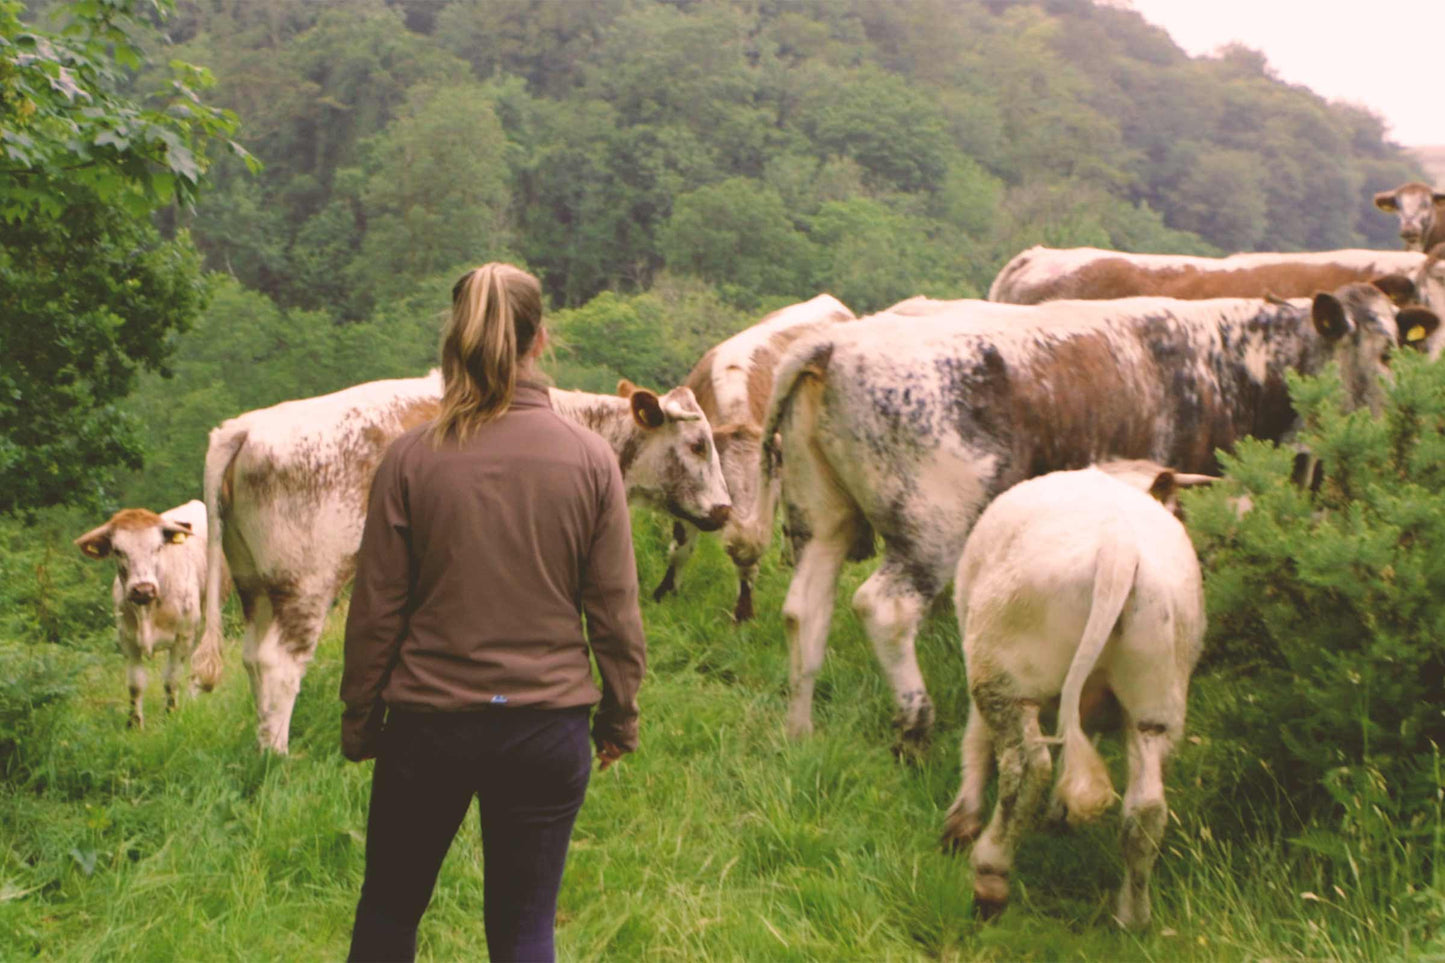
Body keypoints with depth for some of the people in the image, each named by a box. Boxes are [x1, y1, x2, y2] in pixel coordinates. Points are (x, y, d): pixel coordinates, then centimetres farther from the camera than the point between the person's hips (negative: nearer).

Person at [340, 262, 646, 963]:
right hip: (549, 726, 1)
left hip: (427, 721, 0)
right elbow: (615, 609, -1)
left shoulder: (411, 458, -7)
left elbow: (376, 609, -3)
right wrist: (620, 717, 11)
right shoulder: (590, 458, -5)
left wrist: (359, 720, 9)